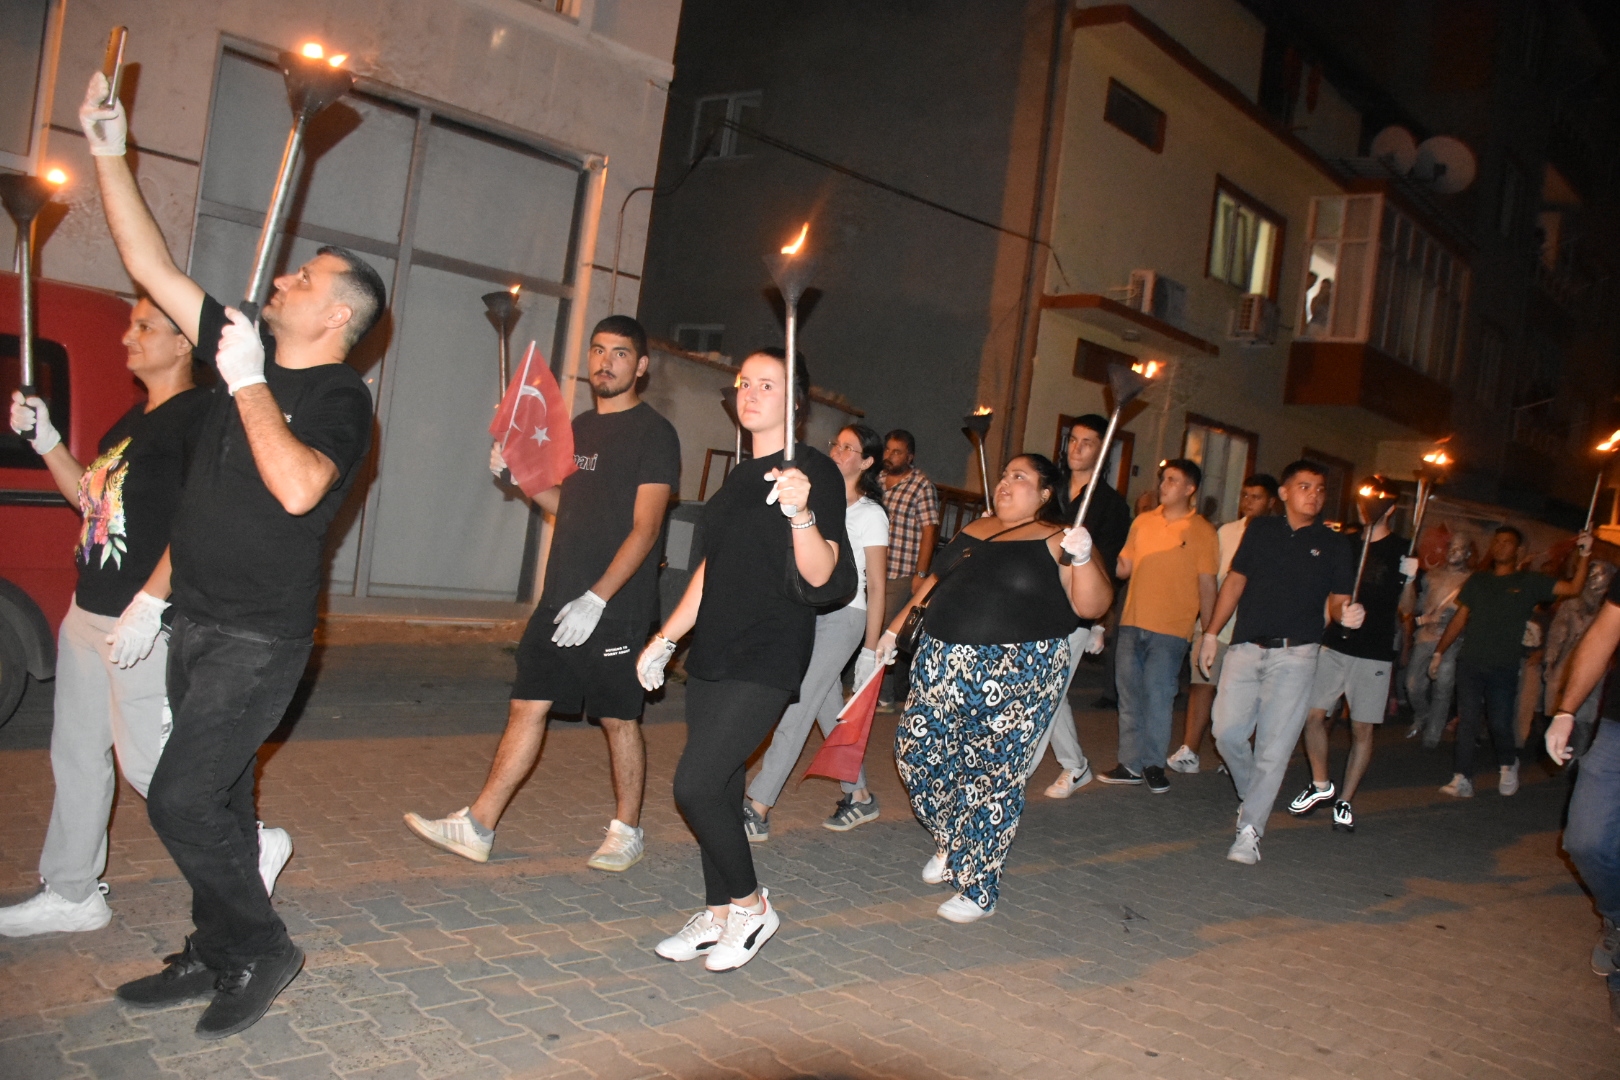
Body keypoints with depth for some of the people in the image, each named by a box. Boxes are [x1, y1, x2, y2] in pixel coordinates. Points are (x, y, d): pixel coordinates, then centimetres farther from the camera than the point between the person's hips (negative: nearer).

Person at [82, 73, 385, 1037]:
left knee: (183, 801, -9)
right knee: (218, 797, 14)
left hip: (261, 637, -8)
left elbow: (297, 486, -32)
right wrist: (110, 153, 9)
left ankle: (263, 951, 8)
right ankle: (215, 959, 27)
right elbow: (152, 265, 12)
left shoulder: (341, 400, -14)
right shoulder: (247, 347, 9)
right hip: (199, 622, 8)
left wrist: (247, 384, -23)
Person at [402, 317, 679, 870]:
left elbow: (645, 529, -14)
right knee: (527, 706, 7)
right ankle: (477, 828, 13)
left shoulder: (653, 433, -8)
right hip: (559, 598, 7)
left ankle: (626, 832, 19)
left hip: (616, 607, -7)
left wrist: (596, 599, -20)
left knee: (619, 719, 3)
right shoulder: (580, 427, 15)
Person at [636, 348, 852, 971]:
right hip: (713, 656, 8)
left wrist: (801, 513, -36)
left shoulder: (813, 470, -9)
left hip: (767, 662, -8)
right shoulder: (739, 476, 15)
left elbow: (823, 578, -19)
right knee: (717, 787, 9)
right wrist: (665, 638, 22)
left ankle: (751, 906, 7)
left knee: (697, 783, -13)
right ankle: (718, 916, 23)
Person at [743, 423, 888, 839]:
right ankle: (859, 796, 25)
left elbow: (876, 587, -5)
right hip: (806, 614, 6)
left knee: (797, 710, -10)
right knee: (830, 712, 10)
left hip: (843, 617, -6)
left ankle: (756, 811, -11)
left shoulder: (870, 515, -4)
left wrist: (870, 651, -7)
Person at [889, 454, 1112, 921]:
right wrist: (896, 627, 20)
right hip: (943, 662, 6)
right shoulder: (973, 529, 15)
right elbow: (937, 580, 24)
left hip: (1017, 673, -6)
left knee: (993, 776, -2)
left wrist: (1082, 559, -28)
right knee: (916, 752, 7)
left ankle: (977, 889, 12)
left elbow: (1091, 606, -12)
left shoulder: (1054, 542, -3)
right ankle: (951, 844, 32)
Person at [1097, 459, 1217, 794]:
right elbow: (1123, 568, 13)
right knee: (1130, 695, 8)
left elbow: (1207, 585, -2)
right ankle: (1131, 763, 16)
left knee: (1158, 695, -7)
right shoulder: (1143, 522, 10)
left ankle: (1154, 765, 7)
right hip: (1132, 623, 5)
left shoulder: (1202, 531, -2)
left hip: (1170, 628, -5)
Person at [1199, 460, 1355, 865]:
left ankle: (1250, 828, 1)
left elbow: (1338, 599, 6)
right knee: (1227, 732, -3)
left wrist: (1345, 615, -19)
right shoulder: (1260, 529, 12)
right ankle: (1252, 796, 24)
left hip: (1294, 654, -2)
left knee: (1274, 745, -5)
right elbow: (1235, 580, 14)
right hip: (1245, 648, 2)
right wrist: (1211, 632, 11)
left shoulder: (1333, 544, 8)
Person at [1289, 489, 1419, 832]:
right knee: (1313, 714, -3)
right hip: (1333, 645, 3)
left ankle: (1345, 801, 13)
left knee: (1362, 728, 1)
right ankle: (1321, 785, 17)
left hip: (1374, 652, -3)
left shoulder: (1402, 551, 1)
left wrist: (1408, 578, -14)